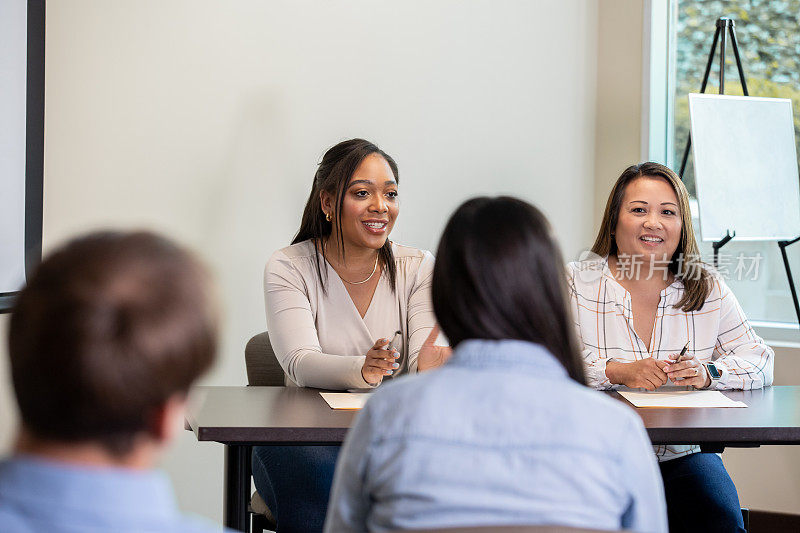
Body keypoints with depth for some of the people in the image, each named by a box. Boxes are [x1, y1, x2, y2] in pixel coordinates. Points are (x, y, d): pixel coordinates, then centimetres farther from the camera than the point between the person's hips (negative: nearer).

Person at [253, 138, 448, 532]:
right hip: (306, 435, -2)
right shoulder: (289, 268, -1)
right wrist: (361, 370, -38)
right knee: (317, 473, -36)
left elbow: (420, 363, -6)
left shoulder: (417, 268, 7)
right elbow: (301, 364, -16)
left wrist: (427, 365, -32)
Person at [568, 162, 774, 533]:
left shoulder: (709, 291, 11)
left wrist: (710, 372, -12)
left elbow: (759, 362, 9)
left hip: (683, 456, 2)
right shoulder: (576, 284, 2)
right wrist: (617, 372, -23)